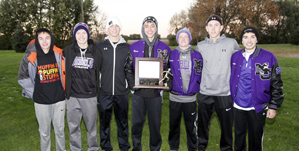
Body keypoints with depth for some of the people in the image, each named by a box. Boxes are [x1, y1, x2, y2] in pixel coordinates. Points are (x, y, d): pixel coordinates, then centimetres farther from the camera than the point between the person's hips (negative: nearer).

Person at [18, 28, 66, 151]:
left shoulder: (59, 54, -3)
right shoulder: (30, 57, -8)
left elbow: (65, 72, 11)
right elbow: (22, 77, 3)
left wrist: (63, 90, 7)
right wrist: (33, 93, -2)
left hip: (59, 100, 2)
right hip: (41, 102, -1)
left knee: (60, 129, 14)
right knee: (44, 131, 12)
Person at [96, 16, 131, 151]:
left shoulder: (127, 48, 5)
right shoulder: (100, 47, 4)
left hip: (122, 92, 0)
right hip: (104, 91, 0)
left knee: (123, 121, 11)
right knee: (104, 121, 10)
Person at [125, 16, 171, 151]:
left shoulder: (164, 48, 3)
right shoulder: (134, 47, 4)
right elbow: (128, 68, 6)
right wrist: (132, 84, -8)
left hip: (155, 93, 0)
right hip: (138, 93, 1)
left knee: (155, 123, 10)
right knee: (137, 123, 10)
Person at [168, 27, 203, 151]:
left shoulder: (197, 55, 2)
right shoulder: (171, 55, 3)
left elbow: (200, 75, 6)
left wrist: (195, 89, -5)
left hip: (191, 98, 0)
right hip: (174, 97, 1)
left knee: (191, 125, 9)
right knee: (174, 124, 12)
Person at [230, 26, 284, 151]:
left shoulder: (268, 57, -9)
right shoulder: (235, 57, 2)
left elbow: (276, 84, -5)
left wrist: (273, 106, -6)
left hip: (257, 108, -3)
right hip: (238, 106, 3)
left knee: (256, 139, 12)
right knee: (239, 136, 18)